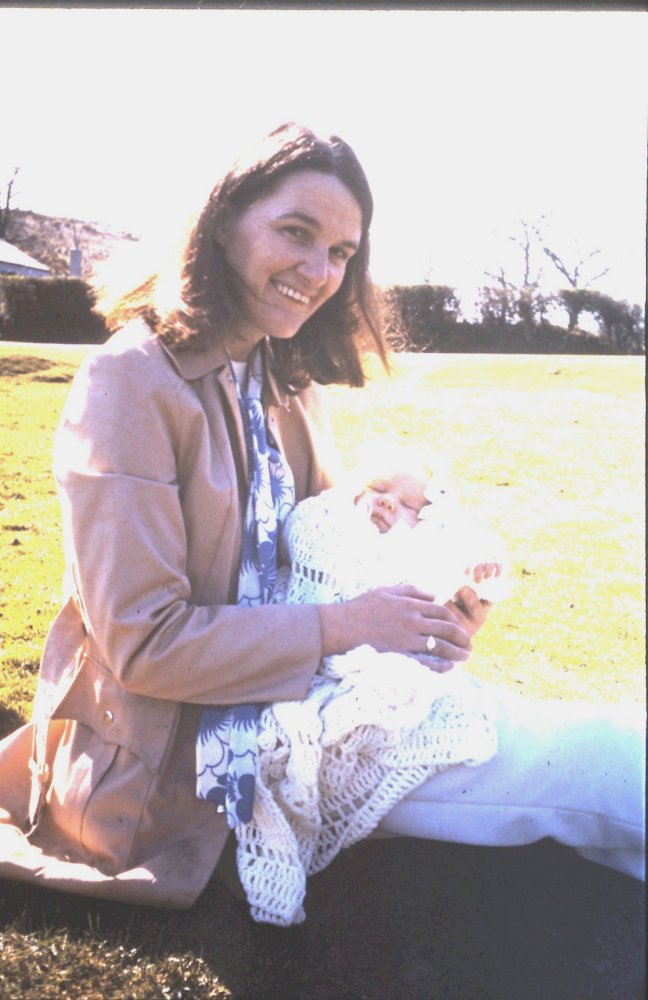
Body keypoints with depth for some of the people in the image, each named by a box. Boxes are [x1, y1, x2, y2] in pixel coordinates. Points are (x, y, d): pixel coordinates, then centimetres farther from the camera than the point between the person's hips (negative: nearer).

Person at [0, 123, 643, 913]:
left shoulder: (288, 381, 9)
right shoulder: (130, 383, -16)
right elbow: (142, 641, -20)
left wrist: (430, 599, -8)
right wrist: (342, 628, -20)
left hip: (288, 694, 7)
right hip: (168, 753, -7)